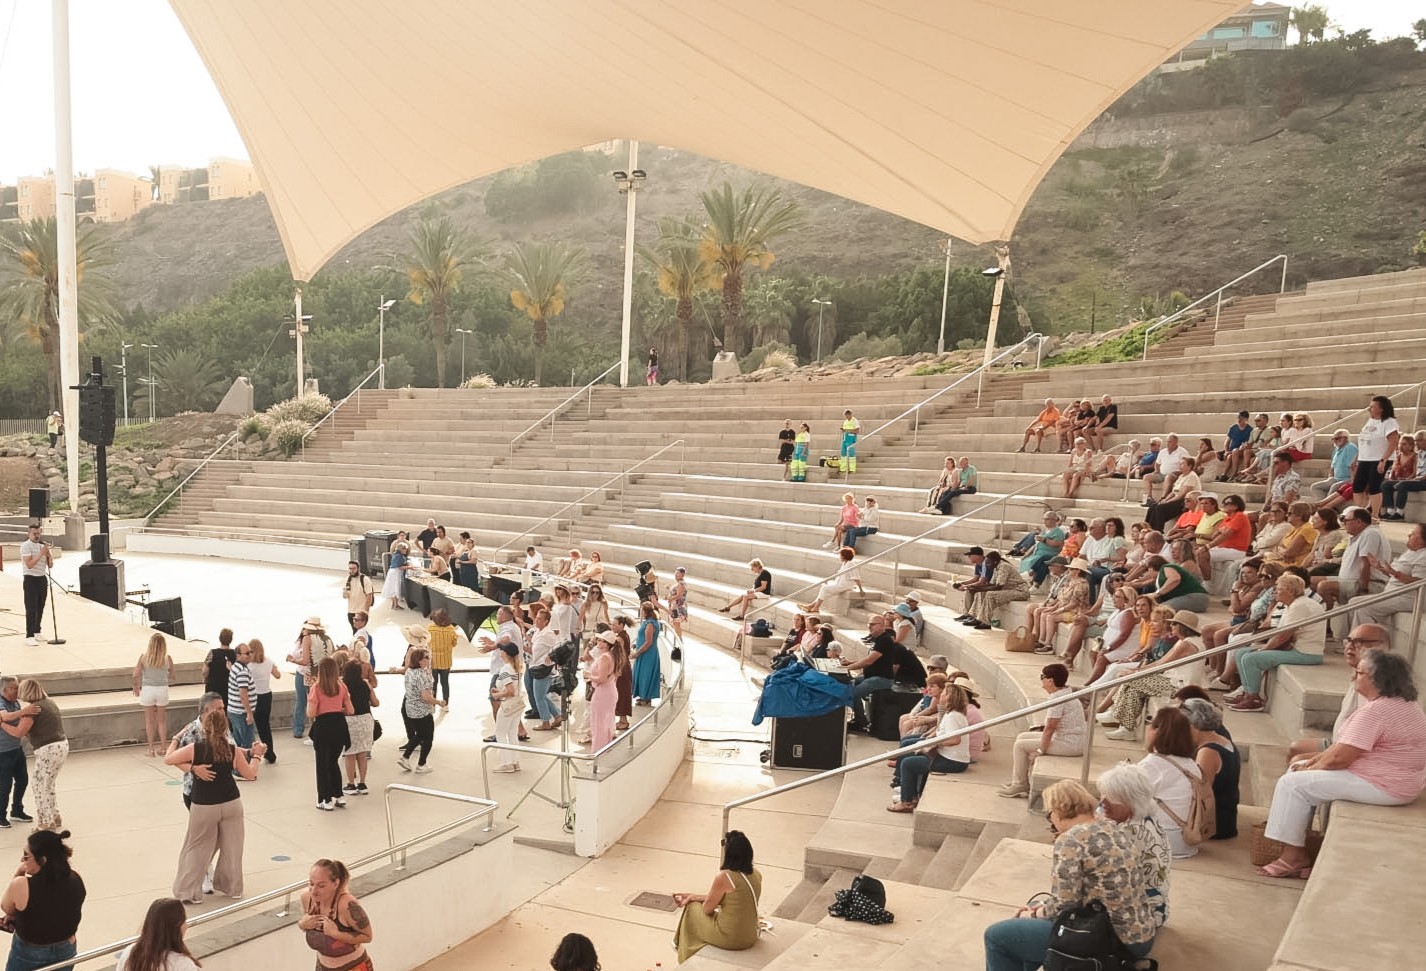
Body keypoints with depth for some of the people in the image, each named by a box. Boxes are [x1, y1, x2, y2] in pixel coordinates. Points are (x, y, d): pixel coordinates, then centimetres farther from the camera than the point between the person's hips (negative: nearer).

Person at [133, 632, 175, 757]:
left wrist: (136, 688, 4)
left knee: (149, 720, 10)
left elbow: (136, 675, -12)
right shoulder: (167, 659, -6)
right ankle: (162, 747, 19)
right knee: (162, 720, 14)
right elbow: (172, 678, 2)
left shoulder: (144, 657, -10)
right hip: (162, 690, 1)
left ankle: (151, 749, 14)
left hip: (147, 690, -1)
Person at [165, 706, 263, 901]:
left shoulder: (194, 749, -13)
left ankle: (188, 891, 18)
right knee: (231, 847, 16)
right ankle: (232, 887, 26)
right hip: (231, 803, 2)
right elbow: (250, 774, 3)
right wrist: (256, 755, 19)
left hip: (204, 807, -2)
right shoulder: (233, 750, -8)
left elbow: (168, 759, 1)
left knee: (196, 849, 14)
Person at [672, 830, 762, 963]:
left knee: (692, 908, 17)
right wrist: (692, 896, 15)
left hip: (729, 938, -6)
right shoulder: (756, 875, -1)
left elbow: (707, 909, -9)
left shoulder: (724, 877, -23)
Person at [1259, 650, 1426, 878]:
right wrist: (1315, 760, 7)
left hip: (1383, 787, -11)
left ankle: (1293, 856, 0)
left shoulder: (1375, 711, -26)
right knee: (1299, 766, 13)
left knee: (1293, 783, -10)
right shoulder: (1406, 703, 9)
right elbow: (1349, 744, 13)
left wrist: (1313, 766, -5)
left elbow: (1340, 757, -24)